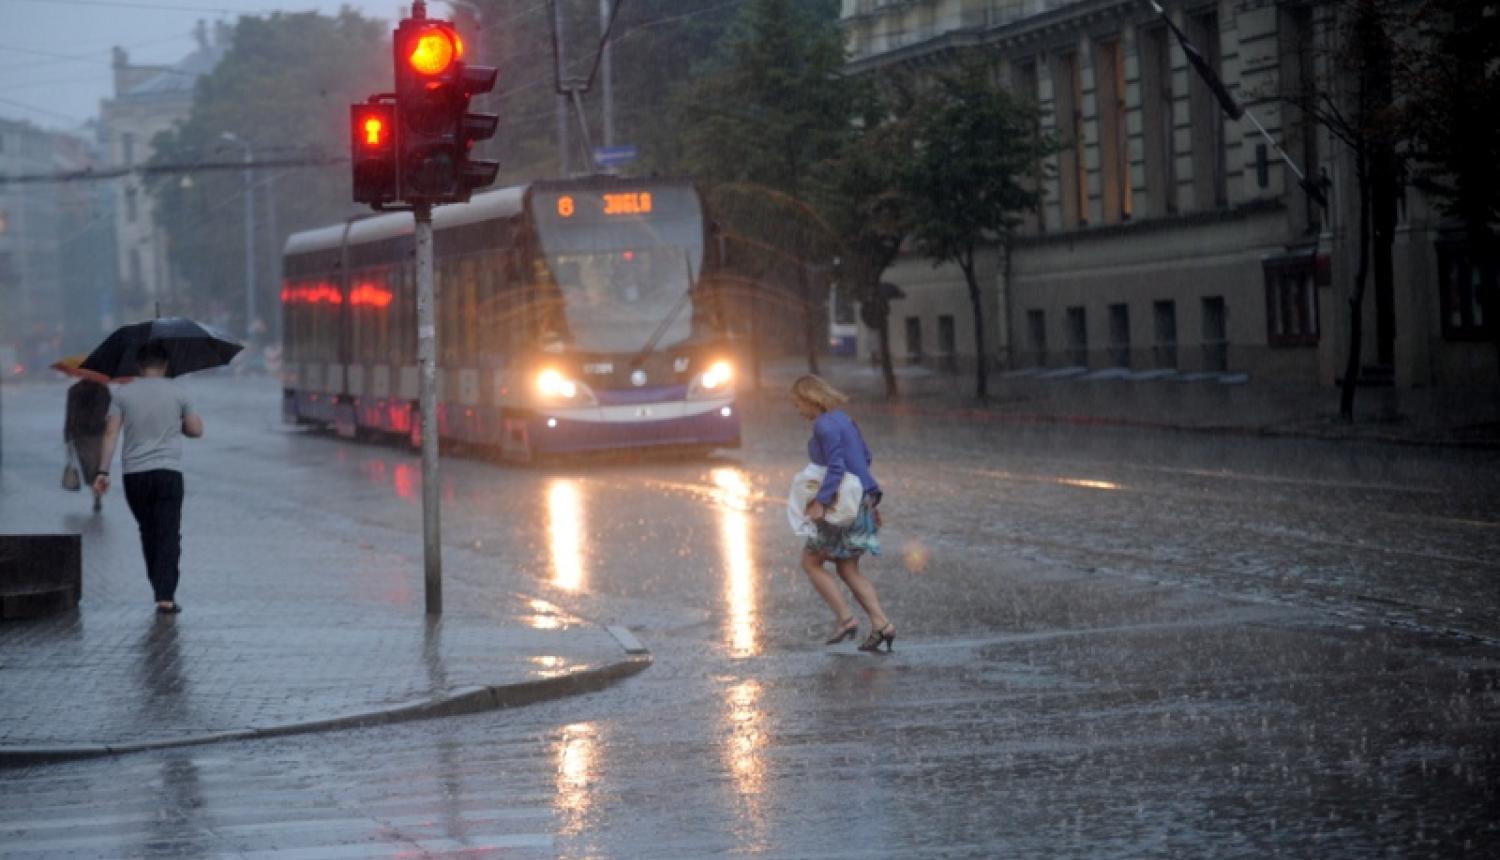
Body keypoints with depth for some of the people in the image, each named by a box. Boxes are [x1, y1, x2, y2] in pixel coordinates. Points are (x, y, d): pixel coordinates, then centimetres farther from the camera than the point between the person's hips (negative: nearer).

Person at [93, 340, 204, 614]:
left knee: (148, 533, 17)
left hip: (134, 474, 2)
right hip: (168, 473, -2)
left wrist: (104, 471, -2)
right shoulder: (176, 393, 2)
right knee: (169, 536, -4)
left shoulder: (124, 393, 3)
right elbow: (196, 430, 8)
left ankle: (159, 589, 23)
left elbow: (111, 433, -3)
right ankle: (166, 597, -14)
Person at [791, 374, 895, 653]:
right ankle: (881, 625, 3)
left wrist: (820, 501, -28)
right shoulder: (843, 419, 14)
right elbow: (866, 457, 21)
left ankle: (845, 619, -1)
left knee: (811, 561, 4)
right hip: (865, 500, 9)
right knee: (848, 569, 13)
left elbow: (836, 466, -24)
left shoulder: (824, 425, -15)